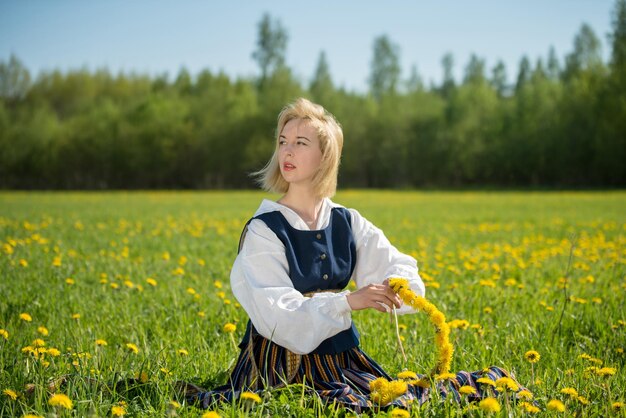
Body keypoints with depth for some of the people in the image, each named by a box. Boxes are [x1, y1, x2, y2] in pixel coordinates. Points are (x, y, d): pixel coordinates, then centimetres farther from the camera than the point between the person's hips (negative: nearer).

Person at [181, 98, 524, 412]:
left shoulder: (348, 223, 4)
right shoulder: (264, 231, -10)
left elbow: (401, 268, 2)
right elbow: (277, 314, -19)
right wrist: (349, 301, -30)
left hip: (340, 358, 4)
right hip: (283, 366, -4)